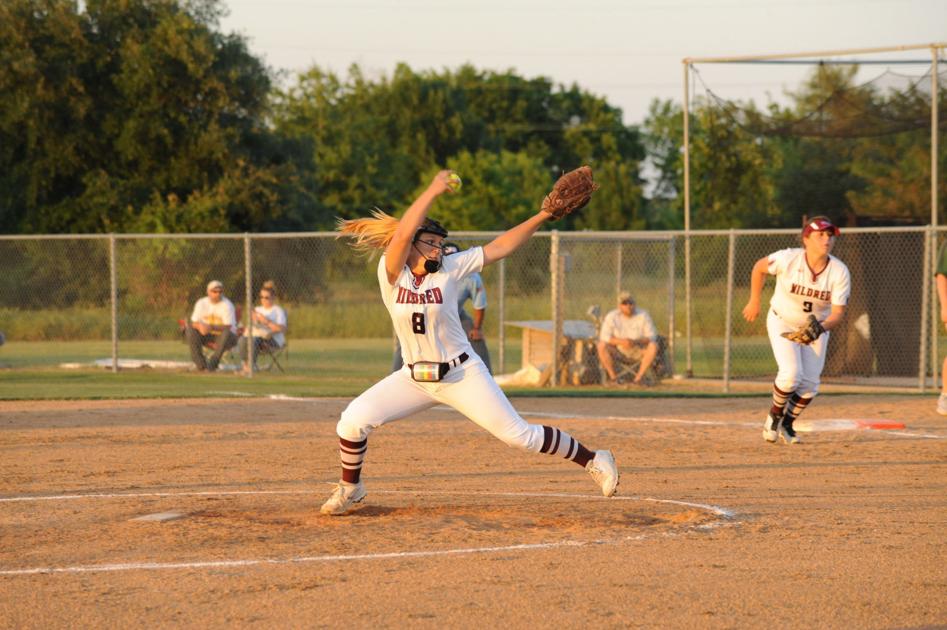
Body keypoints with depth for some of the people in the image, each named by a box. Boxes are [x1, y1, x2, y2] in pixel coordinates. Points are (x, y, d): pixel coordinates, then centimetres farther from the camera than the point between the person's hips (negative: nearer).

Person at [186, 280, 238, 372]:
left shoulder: (227, 305, -13)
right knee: (190, 330, -21)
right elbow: (194, 322, -6)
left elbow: (228, 327, -22)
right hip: (207, 336, 4)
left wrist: (212, 327, -39)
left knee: (226, 333, -38)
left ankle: (213, 361, -29)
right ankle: (200, 363, -19)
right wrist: (200, 326, -31)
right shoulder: (201, 303, 0)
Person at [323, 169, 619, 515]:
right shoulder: (391, 274, -12)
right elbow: (401, 234, -30)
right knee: (353, 420, -15)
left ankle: (593, 459, 12)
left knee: (519, 435, -4)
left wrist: (542, 216, -12)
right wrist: (432, 191, -28)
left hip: (463, 375, -1)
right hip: (415, 378, 1)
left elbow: (499, 247, -5)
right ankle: (350, 487, 10)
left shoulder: (450, 269, -8)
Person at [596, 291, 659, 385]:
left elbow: (652, 336, -12)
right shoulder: (611, 316, -9)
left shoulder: (643, 315, -9)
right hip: (618, 351, 0)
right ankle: (613, 377, -18)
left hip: (638, 351, 0)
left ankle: (639, 378, -25)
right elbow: (604, 337, -16)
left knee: (653, 346, -29)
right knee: (601, 346, -28)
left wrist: (635, 342, -31)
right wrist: (621, 341, -32)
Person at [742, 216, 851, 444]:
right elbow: (759, 267, -6)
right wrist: (754, 302, 1)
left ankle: (787, 424, 27)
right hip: (782, 322, -3)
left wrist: (821, 327, -40)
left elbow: (838, 313, -20)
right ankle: (774, 416, 8)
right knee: (791, 374, -21)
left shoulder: (840, 272, -22)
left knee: (809, 384, 0)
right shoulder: (787, 259, -26)